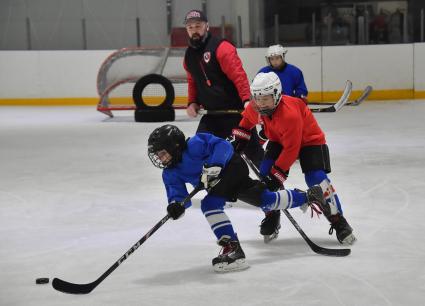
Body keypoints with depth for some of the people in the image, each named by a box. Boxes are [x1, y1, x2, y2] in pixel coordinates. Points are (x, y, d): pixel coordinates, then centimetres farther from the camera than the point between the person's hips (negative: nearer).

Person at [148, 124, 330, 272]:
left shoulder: (193, 145, -28)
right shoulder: (170, 174, -3)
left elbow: (223, 146, -31)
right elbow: (178, 194, -9)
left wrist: (214, 165, -45)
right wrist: (176, 205, -31)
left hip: (232, 167, -9)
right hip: (220, 179, 9)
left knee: (210, 204, -26)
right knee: (267, 200, 14)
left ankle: (233, 249, -25)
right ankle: (307, 196, 32)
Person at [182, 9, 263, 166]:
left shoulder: (221, 47, -15)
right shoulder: (189, 55, 10)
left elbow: (239, 75, -23)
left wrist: (247, 99, -34)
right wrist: (192, 103, 8)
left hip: (235, 110, -6)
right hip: (211, 114, 6)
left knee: (253, 149, 3)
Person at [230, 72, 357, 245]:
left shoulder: (290, 114, -39)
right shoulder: (255, 107, -18)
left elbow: (291, 149, -35)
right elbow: (248, 118, 11)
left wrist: (277, 174, -34)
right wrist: (240, 136, 7)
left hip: (310, 140, -7)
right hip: (279, 140, 7)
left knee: (316, 178, -21)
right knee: (266, 172, -12)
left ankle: (339, 223, -10)